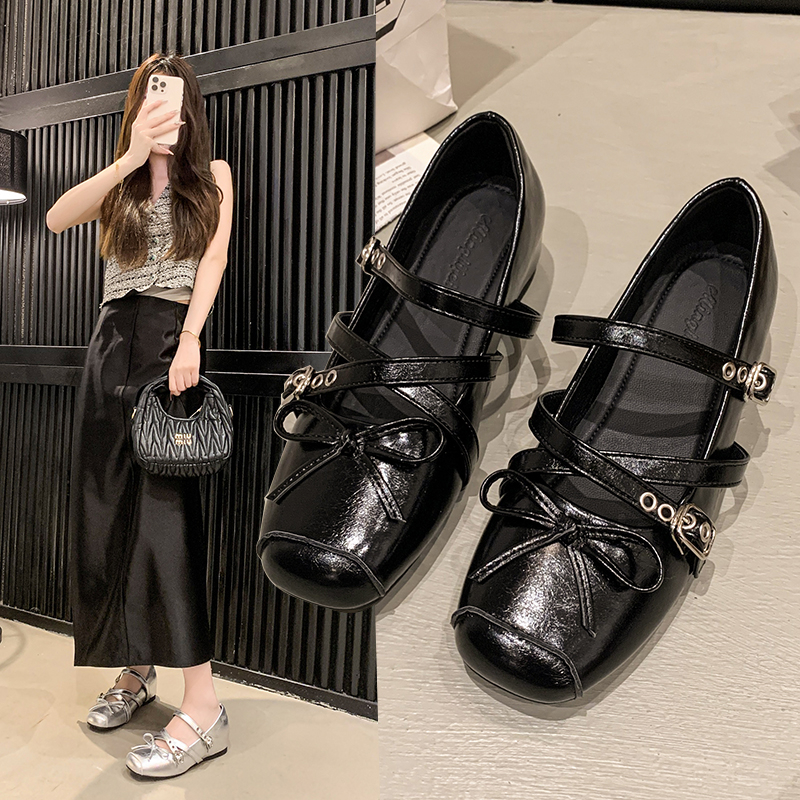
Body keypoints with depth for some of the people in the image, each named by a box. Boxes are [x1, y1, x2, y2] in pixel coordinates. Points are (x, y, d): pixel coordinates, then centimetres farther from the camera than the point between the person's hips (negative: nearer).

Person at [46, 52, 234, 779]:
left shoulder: (212, 175, 12)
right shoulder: (119, 181, 17)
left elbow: (213, 260, -2)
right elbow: (57, 220, -3)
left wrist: (191, 338, -16)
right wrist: (130, 159, -14)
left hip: (174, 339, -4)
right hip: (114, 342, 4)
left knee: (167, 508, -15)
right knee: (107, 510, 3)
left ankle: (203, 705, -14)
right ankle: (135, 670, 18)